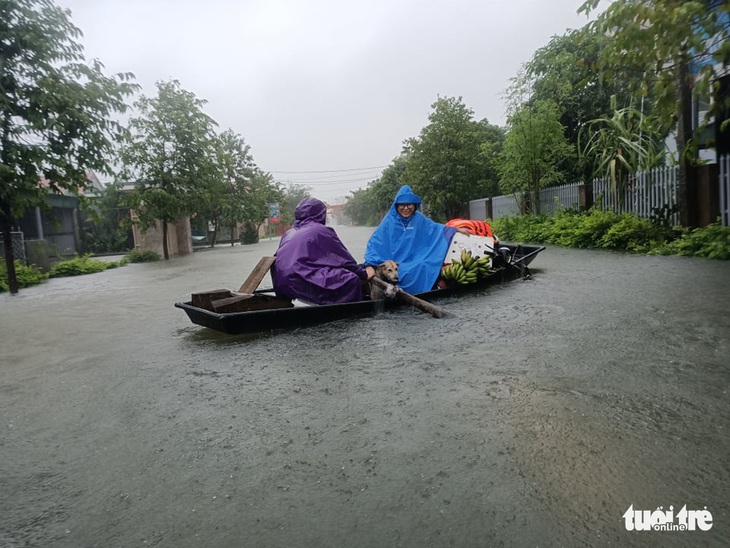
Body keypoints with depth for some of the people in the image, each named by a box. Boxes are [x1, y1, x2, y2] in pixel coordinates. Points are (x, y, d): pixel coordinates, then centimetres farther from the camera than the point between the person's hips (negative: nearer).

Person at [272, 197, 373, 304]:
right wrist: (364, 274, 17)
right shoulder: (322, 230, 3)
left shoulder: (289, 233, 20)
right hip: (302, 285, -8)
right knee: (352, 281, -2)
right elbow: (344, 259, 5)